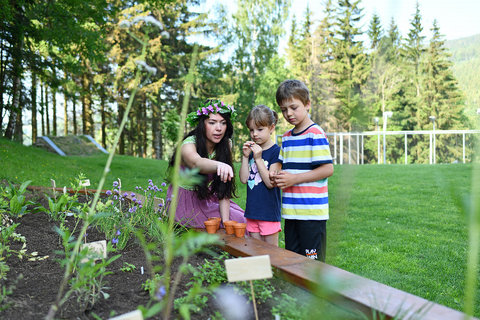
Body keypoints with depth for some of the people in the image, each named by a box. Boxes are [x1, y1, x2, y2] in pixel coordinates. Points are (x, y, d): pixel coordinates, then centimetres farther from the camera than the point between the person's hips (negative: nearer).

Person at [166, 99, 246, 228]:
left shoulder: (226, 145, -9)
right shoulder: (188, 145, -25)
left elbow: (224, 188, -13)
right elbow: (196, 163, -51)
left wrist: (226, 220, -23)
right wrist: (219, 165, -73)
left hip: (208, 198, 5)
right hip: (185, 201, -5)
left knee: (240, 220, -8)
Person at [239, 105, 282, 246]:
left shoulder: (276, 151, -10)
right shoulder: (252, 150, 9)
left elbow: (271, 183, -17)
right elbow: (244, 179, 3)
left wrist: (258, 159, -19)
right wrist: (245, 157, -7)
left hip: (269, 211, -6)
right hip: (252, 211, 6)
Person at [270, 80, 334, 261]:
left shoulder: (315, 134, -10)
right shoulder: (286, 137, 14)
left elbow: (328, 169, -15)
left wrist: (294, 178, -16)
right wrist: (275, 173, 2)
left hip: (312, 212, -7)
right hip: (291, 212, 8)